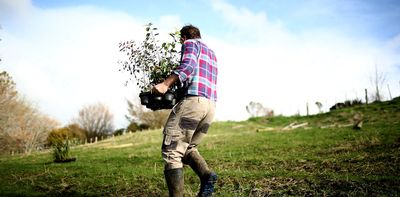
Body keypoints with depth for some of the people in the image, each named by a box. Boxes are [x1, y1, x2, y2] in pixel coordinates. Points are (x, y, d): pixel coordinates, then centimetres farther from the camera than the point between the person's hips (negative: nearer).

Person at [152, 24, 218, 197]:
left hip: (193, 100, -8)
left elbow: (188, 65, -12)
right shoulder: (211, 53, 33)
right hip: (211, 105, 8)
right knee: (188, 147, 18)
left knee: (171, 151, -7)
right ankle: (206, 175, -6)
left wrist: (166, 84, -22)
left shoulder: (191, 43, 9)